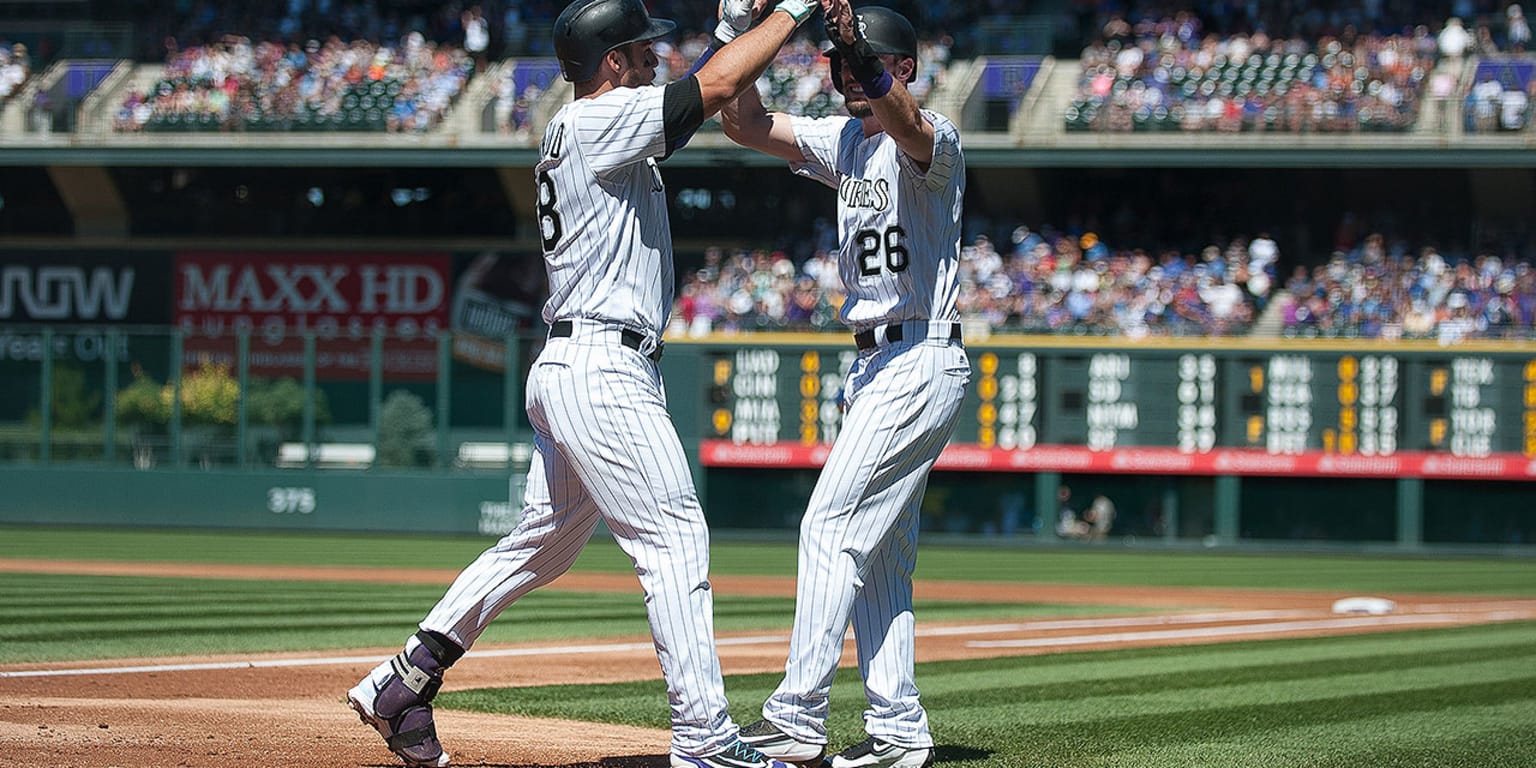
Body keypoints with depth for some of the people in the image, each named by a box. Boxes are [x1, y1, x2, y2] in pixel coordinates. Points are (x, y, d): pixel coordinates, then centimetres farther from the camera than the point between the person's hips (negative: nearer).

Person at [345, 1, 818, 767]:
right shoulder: (595, 122, -10)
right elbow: (717, 87, -14)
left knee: (542, 543, 15)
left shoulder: (591, 129, 18)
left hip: (566, 368, 10)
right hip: (605, 367, -10)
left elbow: (693, 100, 30)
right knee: (675, 536, -10)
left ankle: (404, 681, 17)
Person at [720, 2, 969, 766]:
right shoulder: (843, 139, 13)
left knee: (832, 527, -13)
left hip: (920, 363, -10)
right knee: (877, 550, 9)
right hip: (875, 363, 10)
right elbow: (745, 124, 11)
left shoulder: (933, 138, -12)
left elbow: (901, 121, -37)